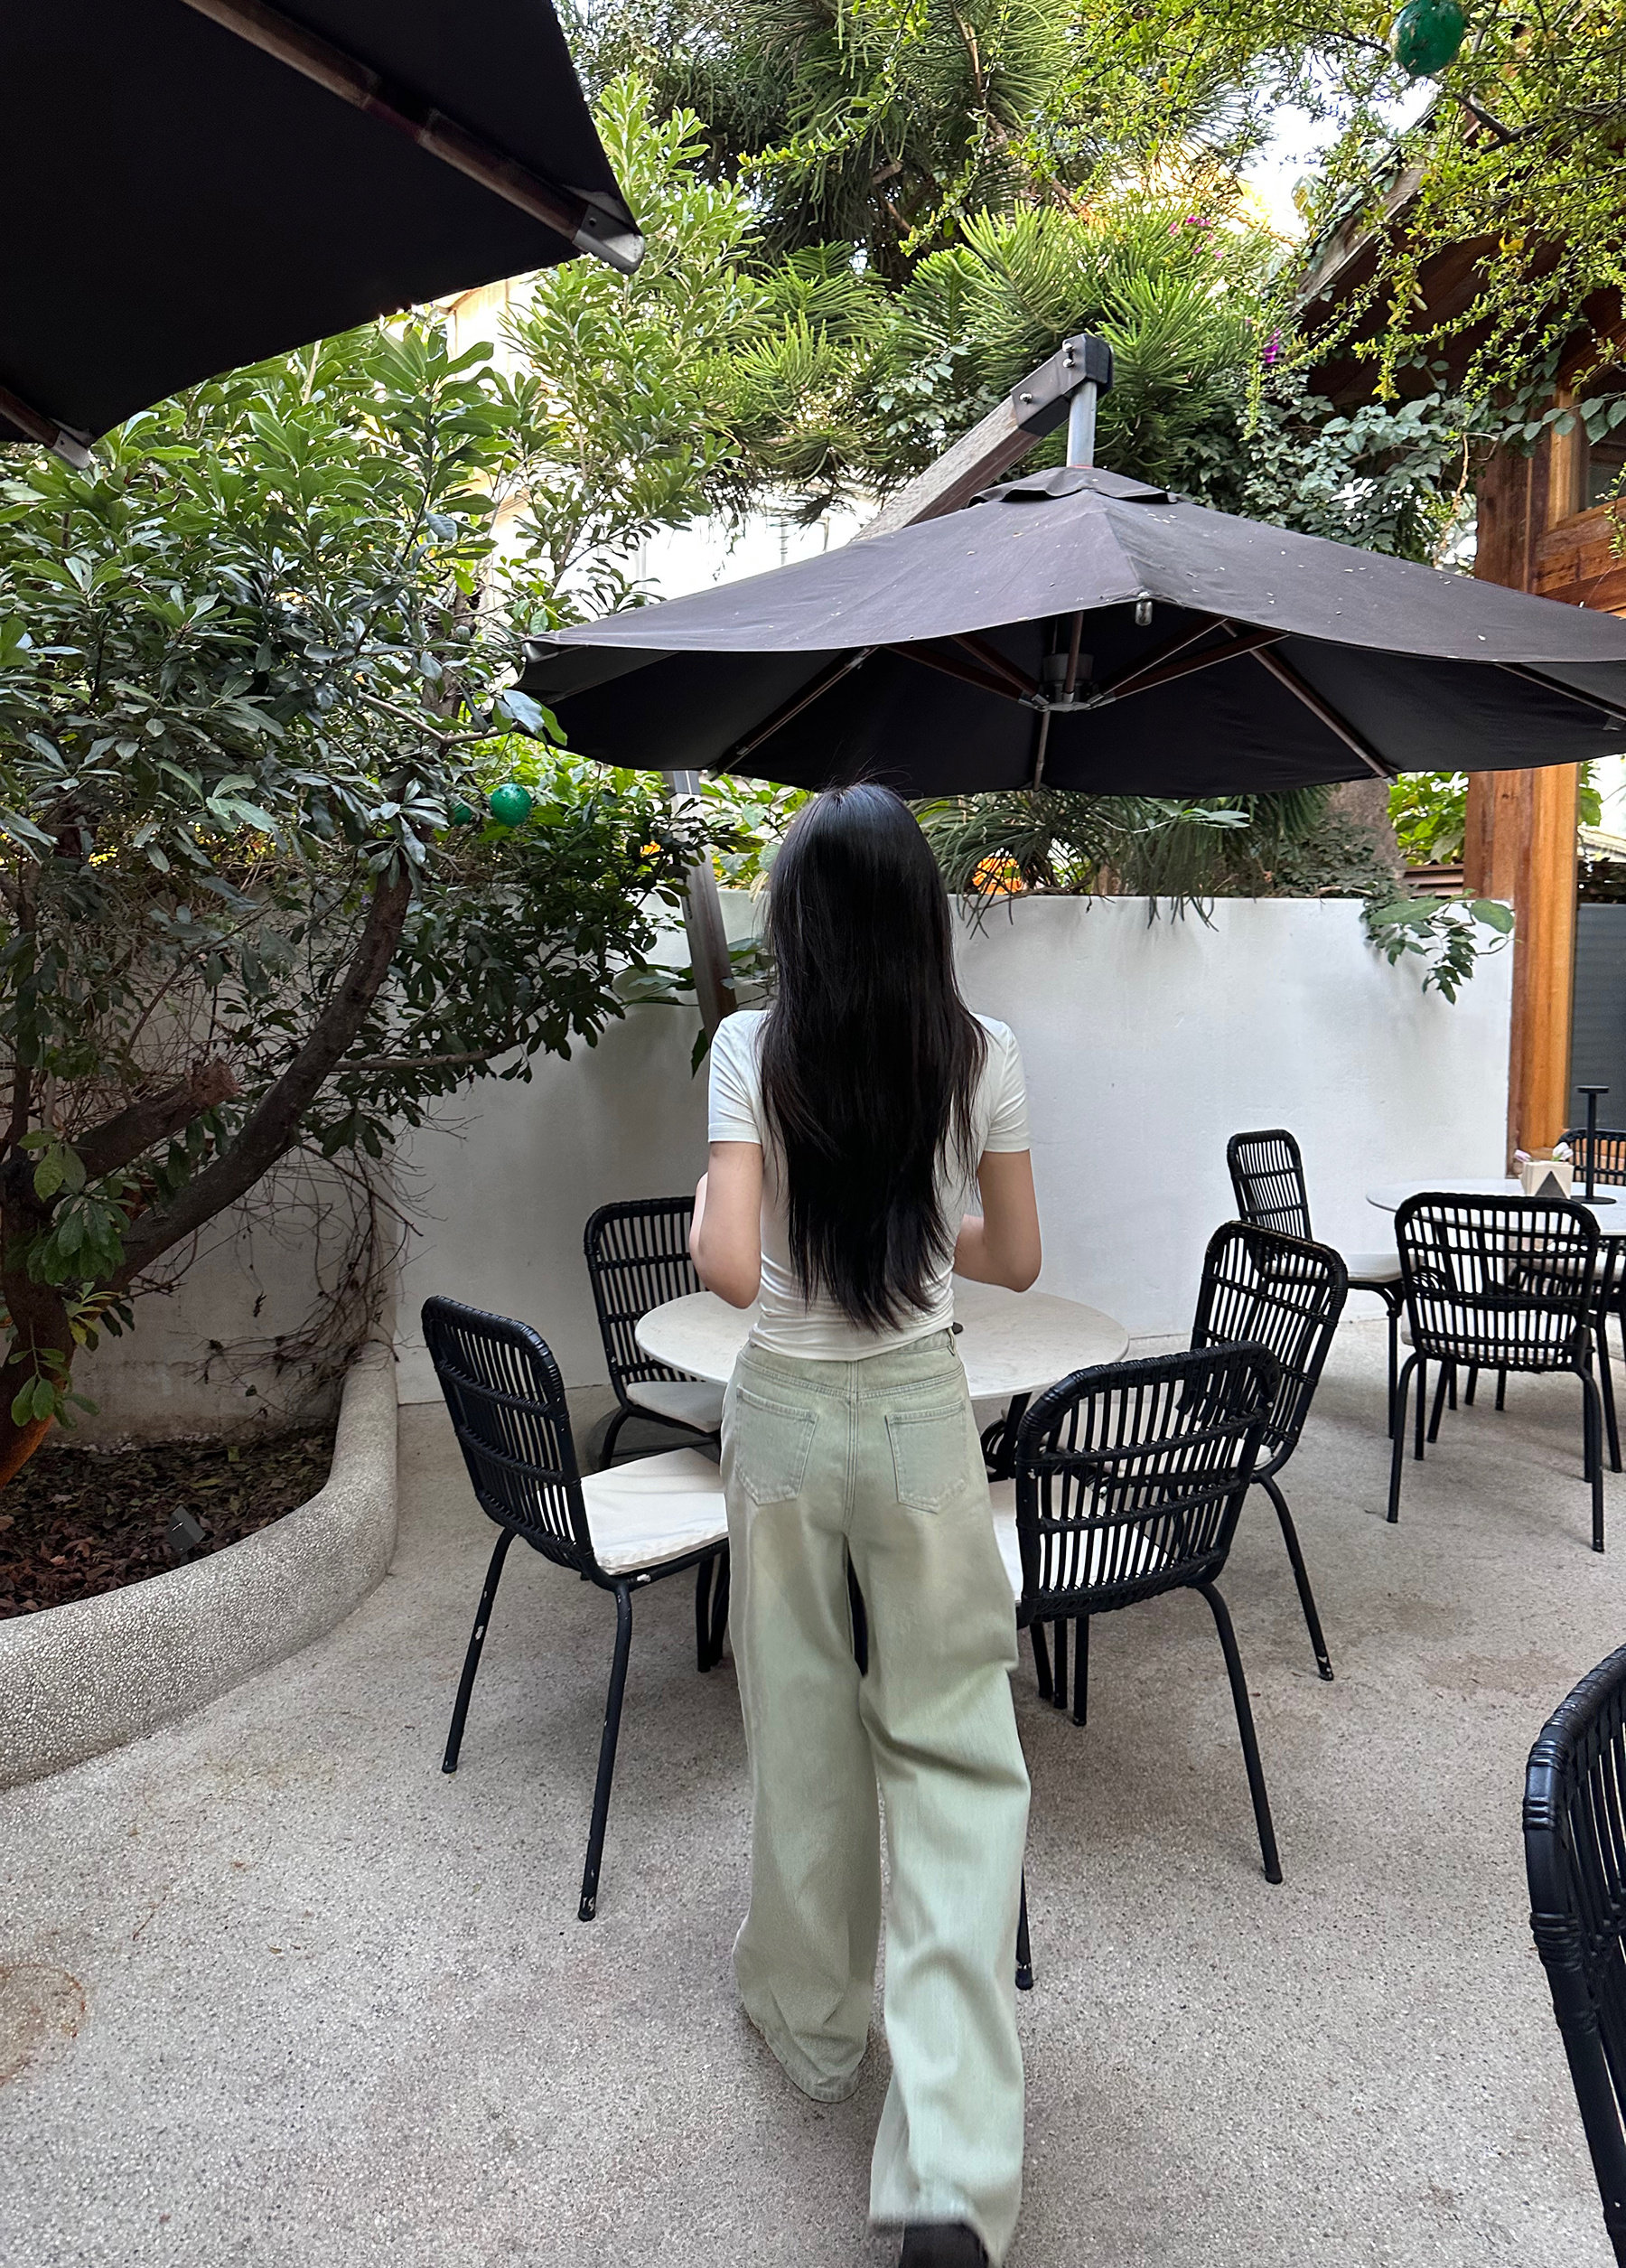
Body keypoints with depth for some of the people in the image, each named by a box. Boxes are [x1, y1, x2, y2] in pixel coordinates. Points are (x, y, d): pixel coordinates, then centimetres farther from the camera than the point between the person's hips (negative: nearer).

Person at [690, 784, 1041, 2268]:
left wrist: (706, 1207, 4)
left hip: (785, 1414, 0)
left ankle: (813, 2018, 40)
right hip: (922, 1419, 0)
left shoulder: (750, 1052, -9)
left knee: (802, 1728, 18)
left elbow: (727, 1268, -16)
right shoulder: (983, 1057, -6)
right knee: (954, 1753, 11)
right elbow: (1016, 1261, 2)